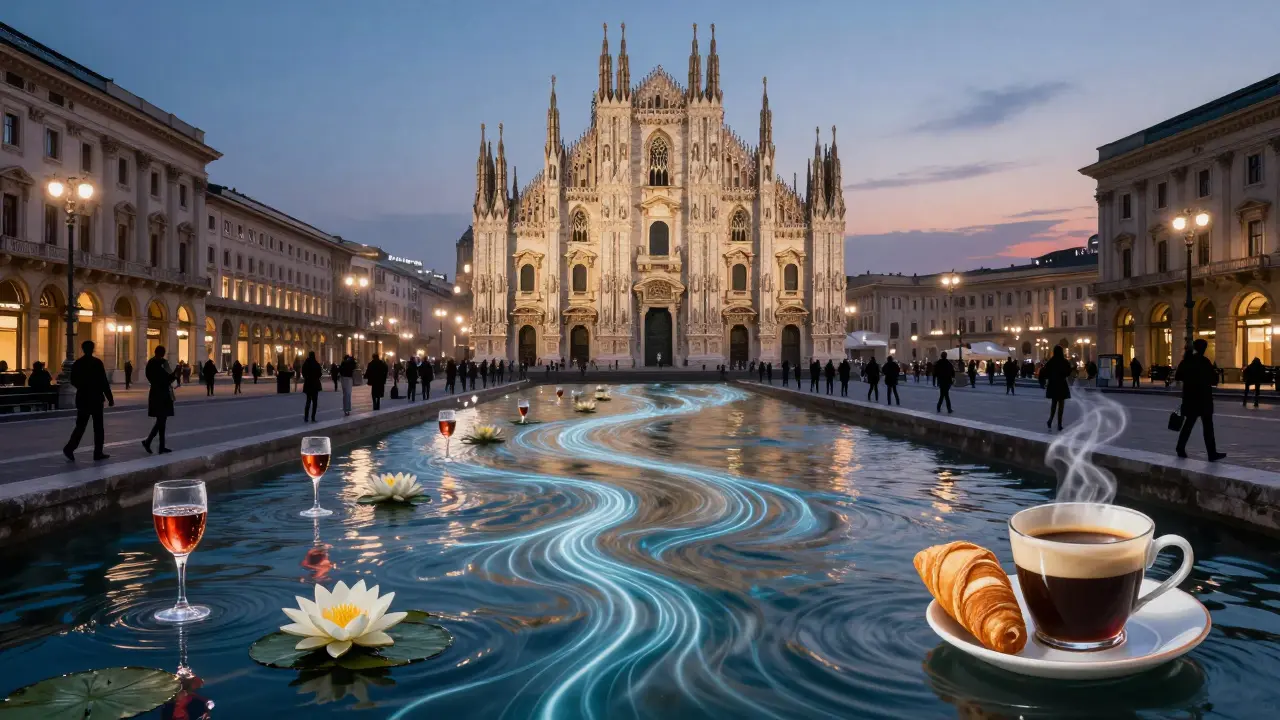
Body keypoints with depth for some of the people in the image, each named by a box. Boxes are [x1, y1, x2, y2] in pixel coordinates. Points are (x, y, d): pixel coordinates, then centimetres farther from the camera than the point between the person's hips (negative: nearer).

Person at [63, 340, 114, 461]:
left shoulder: (77, 363, 4)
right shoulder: (97, 363, -11)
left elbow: (73, 381, 10)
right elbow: (104, 382, -11)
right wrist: (110, 398, -6)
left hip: (82, 398, 5)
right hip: (95, 399, -5)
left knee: (81, 425, 9)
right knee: (98, 426, 4)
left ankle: (70, 447, -8)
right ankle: (98, 452, 8)